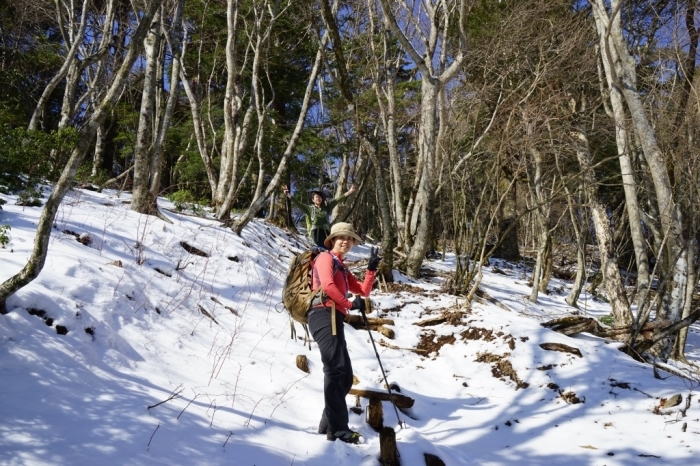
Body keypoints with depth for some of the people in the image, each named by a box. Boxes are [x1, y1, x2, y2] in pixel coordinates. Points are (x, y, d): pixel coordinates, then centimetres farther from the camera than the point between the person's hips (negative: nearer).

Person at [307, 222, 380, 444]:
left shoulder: (342, 269, 31)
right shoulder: (326, 258, 4)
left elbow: (363, 291, 24)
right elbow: (327, 285, -14)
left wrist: (371, 269, 13)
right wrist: (350, 303, -6)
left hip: (333, 319, 10)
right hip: (324, 316, -10)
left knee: (344, 375, 8)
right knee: (336, 369, -18)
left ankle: (328, 424, 13)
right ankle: (337, 427, -20)